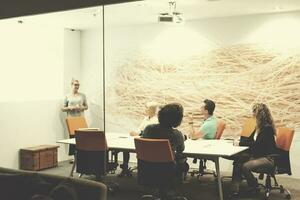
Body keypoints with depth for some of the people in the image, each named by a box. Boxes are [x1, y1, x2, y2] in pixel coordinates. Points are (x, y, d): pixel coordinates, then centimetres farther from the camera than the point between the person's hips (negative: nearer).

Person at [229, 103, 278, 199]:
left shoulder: (267, 128, -19)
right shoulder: (260, 126, 8)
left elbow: (257, 145, -23)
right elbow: (252, 140, 21)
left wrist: (241, 143, -17)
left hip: (268, 158, -9)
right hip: (258, 155, 9)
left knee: (245, 166, -27)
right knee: (237, 160, -12)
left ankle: (254, 187, 1)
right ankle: (234, 190, -18)